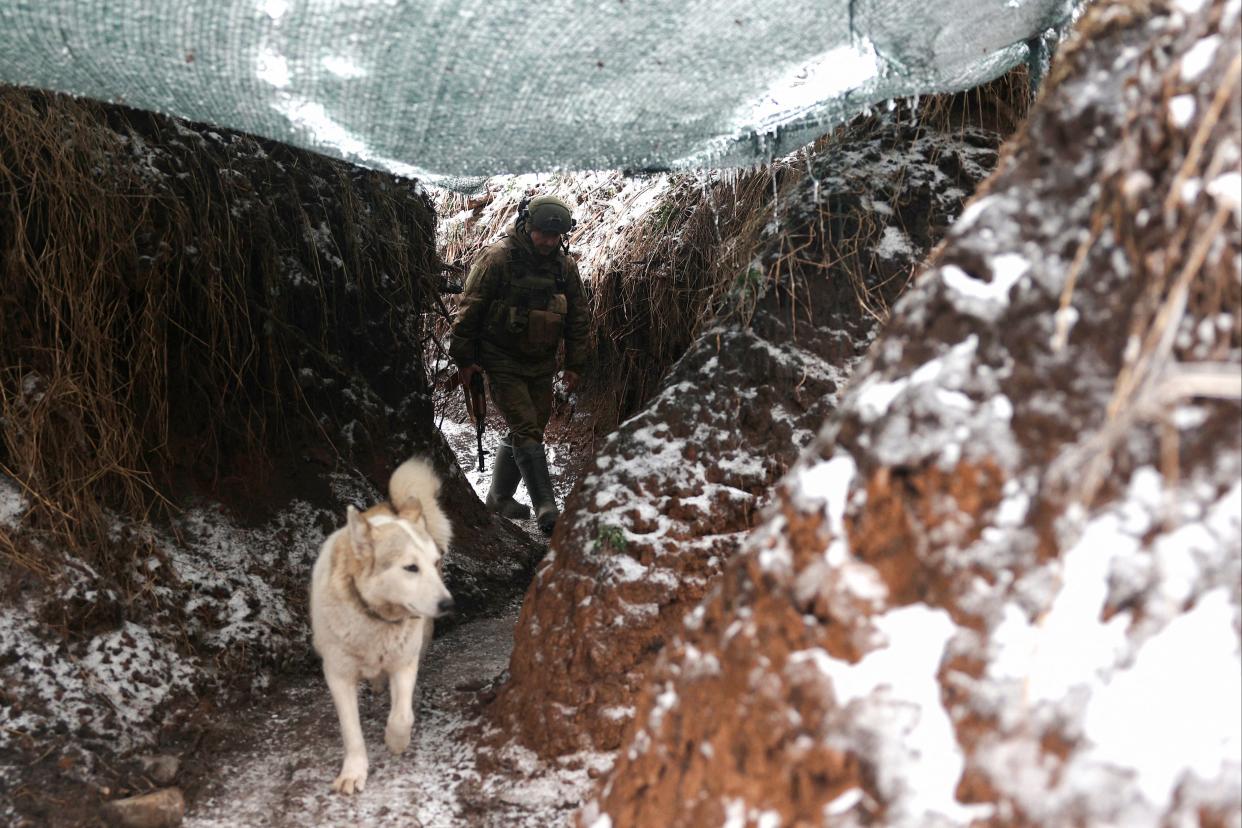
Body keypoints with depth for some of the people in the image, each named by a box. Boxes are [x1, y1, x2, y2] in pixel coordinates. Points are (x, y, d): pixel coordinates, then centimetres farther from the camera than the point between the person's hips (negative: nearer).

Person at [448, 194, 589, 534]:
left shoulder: (566, 266, 2)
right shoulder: (498, 258, -15)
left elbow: (578, 316, 11)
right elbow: (469, 309, -11)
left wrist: (575, 364, 9)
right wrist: (464, 359, -9)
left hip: (541, 365, 6)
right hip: (502, 362, -6)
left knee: (527, 429, 11)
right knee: (527, 430, -13)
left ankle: (500, 497, 27)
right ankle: (546, 508, -13)